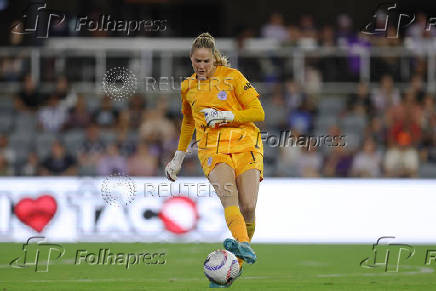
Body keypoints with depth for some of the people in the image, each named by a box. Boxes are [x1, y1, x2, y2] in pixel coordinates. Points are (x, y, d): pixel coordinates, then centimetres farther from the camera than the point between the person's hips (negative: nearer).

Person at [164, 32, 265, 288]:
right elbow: (188, 122, 32)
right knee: (228, 194, -30)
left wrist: (225, 115, -13)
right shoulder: (189, 87, 14)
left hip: (245, 145, -1)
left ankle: (237, 265, 1)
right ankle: (242, 245, -54)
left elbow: (258, 113, -1)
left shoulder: (232, 77, 2)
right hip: (213, 150, 1)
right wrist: (178, 158, 36)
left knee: (248, 206, -17)